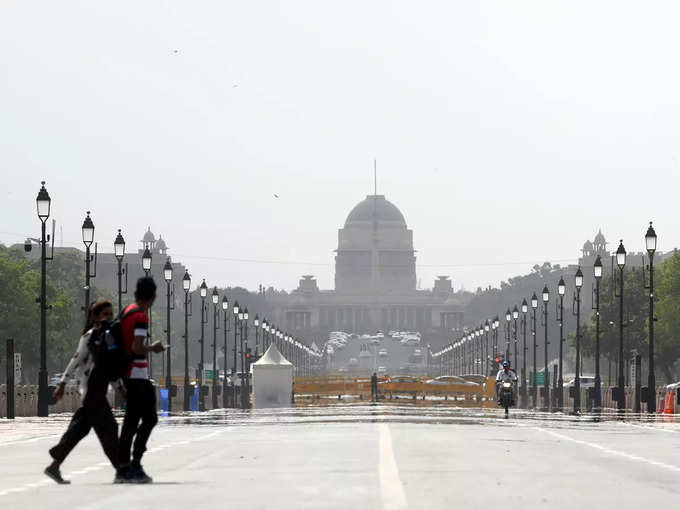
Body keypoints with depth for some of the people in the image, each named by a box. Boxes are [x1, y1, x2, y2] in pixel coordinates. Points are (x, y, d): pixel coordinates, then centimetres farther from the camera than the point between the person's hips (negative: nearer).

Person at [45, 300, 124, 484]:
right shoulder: (90, 336, -8)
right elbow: (76, 360, -12)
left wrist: (120, 387, 24)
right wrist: (62, 383, -16)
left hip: (99, 390, 9)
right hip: (91, 390, -9)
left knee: (79, 429, 8)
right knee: (107, 427, -7)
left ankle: (54, 466, 12)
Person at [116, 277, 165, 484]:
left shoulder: (127, 311, 13)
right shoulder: (141, 316, -15)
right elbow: (137, 347, -22)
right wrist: (153, 348, -6)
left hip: (128, 374, 9)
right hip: (138, 374, -9)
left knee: (131, 420, 10)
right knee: (149, 419, -8)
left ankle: (123, 467, 11)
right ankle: (135, 465, -13)